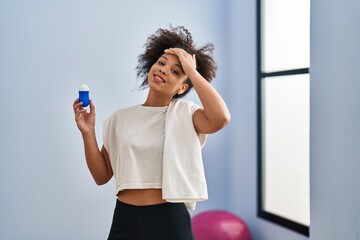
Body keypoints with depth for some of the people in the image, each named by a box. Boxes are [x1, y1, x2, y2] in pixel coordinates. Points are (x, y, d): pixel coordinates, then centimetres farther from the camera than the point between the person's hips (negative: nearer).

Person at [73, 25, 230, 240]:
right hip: (126, 220, 3)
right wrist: (88, 133, -7)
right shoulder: (120, 118, 6)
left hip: (170, 220, -2)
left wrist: (192, 71, -16)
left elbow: (221, 118, -24)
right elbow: (102, 176, 6)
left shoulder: (185, 113, -2)